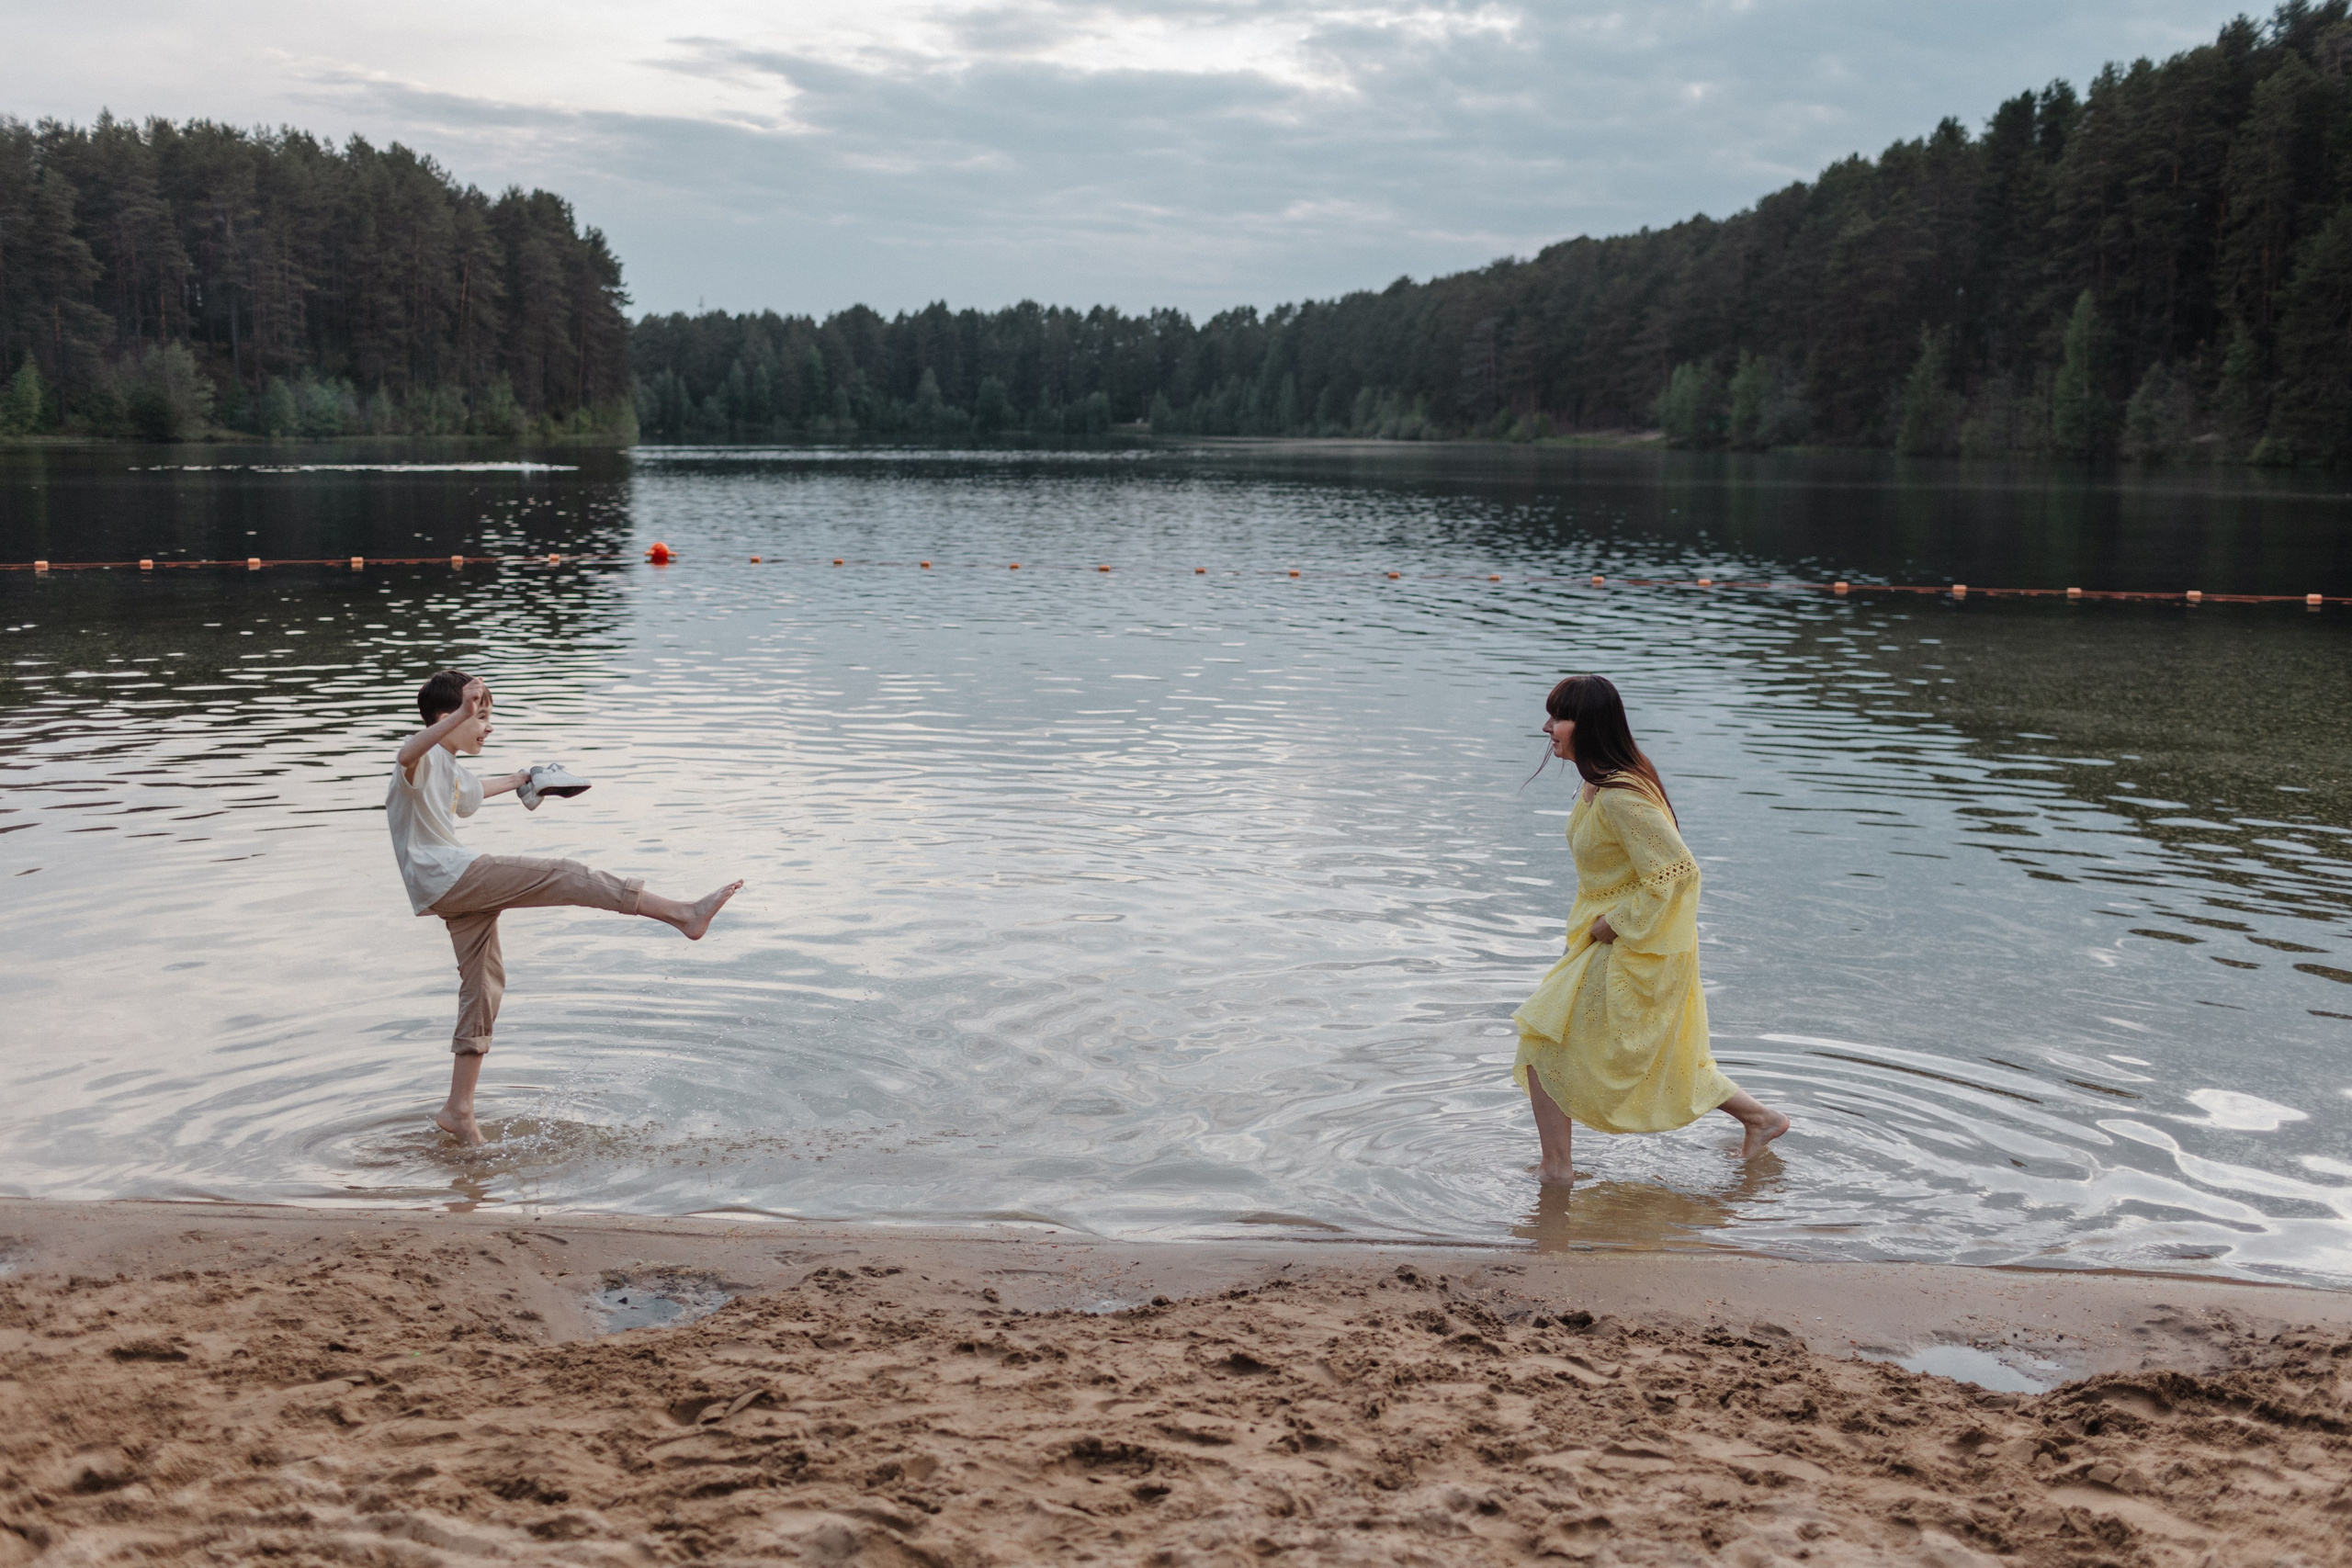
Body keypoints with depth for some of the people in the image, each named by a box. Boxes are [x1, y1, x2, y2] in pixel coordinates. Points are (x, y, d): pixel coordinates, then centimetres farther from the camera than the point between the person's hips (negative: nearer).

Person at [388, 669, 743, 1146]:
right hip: (445, 878, -11)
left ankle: (459, 1110, 15)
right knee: (563, 877, -19)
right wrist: (464, 712, -51)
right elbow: (407, 754, -36)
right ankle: (682, 914, -25)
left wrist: (515, 780, 67)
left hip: (461, 892, 11)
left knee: (484, 987, 10)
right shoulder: (423, 757, -8)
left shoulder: (451, 770, 25)